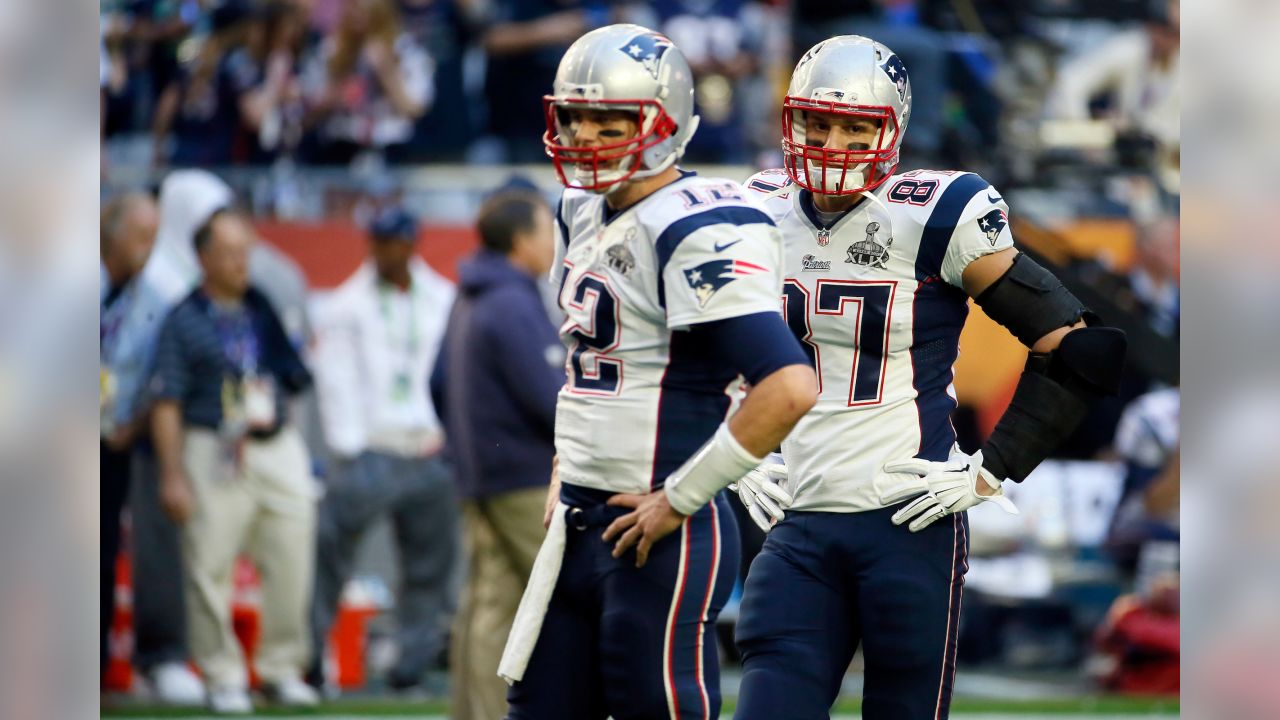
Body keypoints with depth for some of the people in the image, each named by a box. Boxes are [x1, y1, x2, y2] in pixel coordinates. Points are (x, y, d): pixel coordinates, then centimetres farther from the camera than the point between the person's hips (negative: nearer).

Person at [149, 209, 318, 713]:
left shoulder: (266, 310, 14)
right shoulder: (184, 321, 0)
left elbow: (300, 378, 20)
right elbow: (166, 403, -4)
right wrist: (171, 476, -10)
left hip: (280, 449, 4)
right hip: (214, 452, -4)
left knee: (291, 564, 3)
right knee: (210, 568, -4)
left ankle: (282, 667, 16)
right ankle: (222, 676, 6)